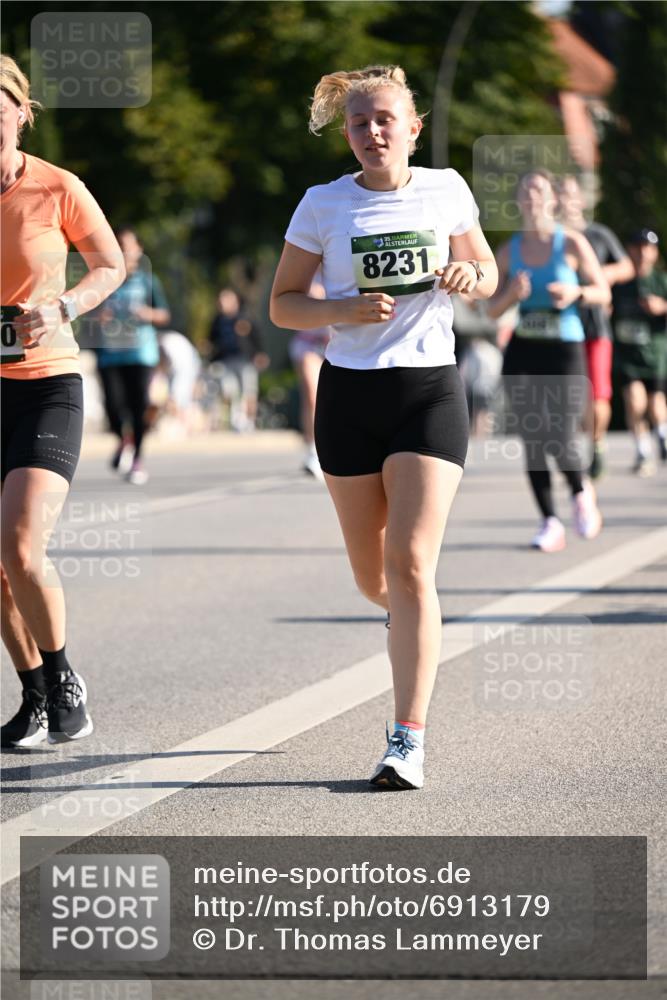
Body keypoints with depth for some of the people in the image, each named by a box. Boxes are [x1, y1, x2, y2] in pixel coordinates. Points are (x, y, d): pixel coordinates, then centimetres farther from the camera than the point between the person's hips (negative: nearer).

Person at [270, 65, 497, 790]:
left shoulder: (445, 190, 3)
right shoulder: (323, 205, 1)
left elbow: (485, 271, 18)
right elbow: (282, 305, 4)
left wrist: (470, 277, -6)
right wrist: (347, 310, -15)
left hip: (430, 390, -2)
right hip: (349, 393, 2)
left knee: (409, 562, -15)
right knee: (372, 575, 9)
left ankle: (408, 742, -14)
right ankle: (421, 627, 46)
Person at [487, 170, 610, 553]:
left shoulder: (572, 244, -2)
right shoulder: (509, 251, 6)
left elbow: (604, 293, 4)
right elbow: (493, 309, 10)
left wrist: (576, 294, -16)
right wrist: (512, 295, -11)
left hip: (565, 350, -3)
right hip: (523, 352, 3)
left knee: (562, 442, -11)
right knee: (533, 439, -4)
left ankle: (582, 492, 22)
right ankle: (551, 523, 6)